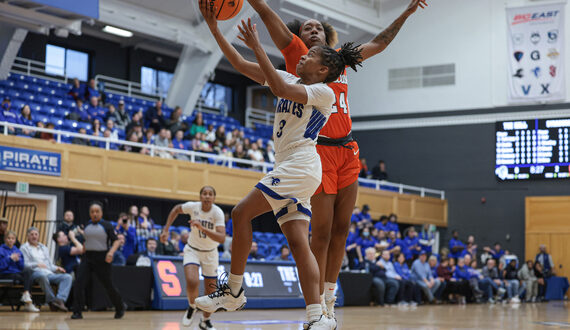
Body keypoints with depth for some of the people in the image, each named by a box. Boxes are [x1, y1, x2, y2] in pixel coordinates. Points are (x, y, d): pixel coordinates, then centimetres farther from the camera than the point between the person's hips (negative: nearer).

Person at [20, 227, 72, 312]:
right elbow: (24, 264, -2)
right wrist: (37, 264, -18)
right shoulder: (24, 248, 14)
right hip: (35, 272, -6)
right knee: (43, 275, -43)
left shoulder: (44, 248, 32)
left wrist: (57, 268, 5)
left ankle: (60, 299, -41)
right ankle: (51, 301, -35)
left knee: (68, 277, -22)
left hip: (49, 273, 6)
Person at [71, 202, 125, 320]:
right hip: (87, 257, 4)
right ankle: (77, 312, -8)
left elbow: (116, 241, -7)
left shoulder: (107, 225, -3)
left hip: (102, 258, -4)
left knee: (108, 285, 4)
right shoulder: (87, 226, 11)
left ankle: (120, 308, 28)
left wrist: (111, 251, -23)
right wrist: (83, 251, 21)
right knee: (79, 283, -12)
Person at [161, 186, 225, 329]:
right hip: (192, 250, 0)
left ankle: (205, 321, 31)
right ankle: (192, 307, 4)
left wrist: (202, 228, -48)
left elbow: (222, 238, -37)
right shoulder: (193, 206, -17)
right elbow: (176, 209, 6)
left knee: (211, 292, 5)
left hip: (210, 253, 0)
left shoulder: (217, 213, -24)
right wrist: (166, 229, 1)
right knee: (192, 282, -27)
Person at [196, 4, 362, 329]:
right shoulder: (290, 80, 18)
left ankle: (233, 291, -5)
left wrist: (257, 47, -21)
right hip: (289, 170, 8)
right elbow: (241, 64, 13)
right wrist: (214, 28, 6)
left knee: (241, 214, -13)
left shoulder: (324, 92, -5)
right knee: (298, 243, -1)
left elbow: (281, 90, -23)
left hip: (301, 165, -8)